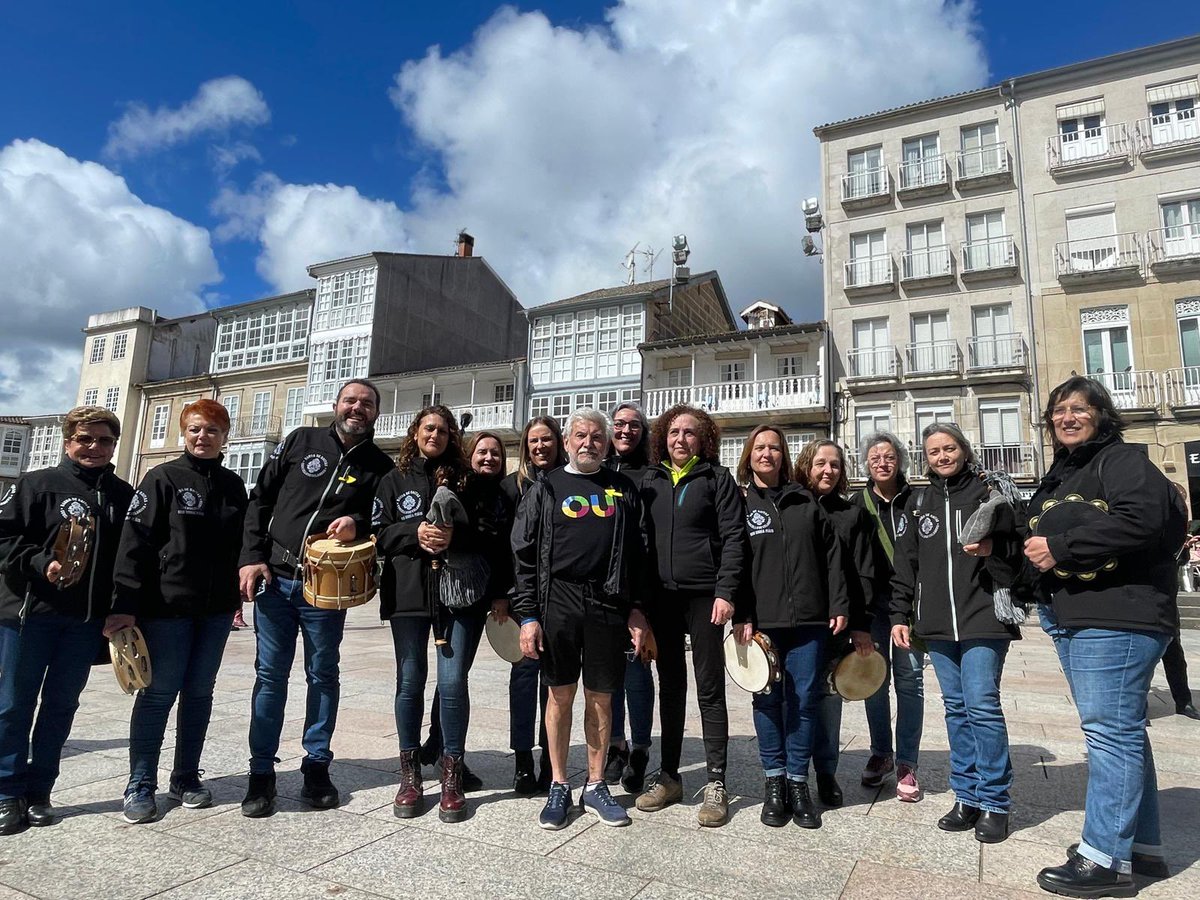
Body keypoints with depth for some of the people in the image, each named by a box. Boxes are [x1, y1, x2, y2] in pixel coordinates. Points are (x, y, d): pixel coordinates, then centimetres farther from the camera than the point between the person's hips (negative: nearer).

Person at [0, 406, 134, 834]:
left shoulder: (124, 495, 10)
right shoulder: (37, 484, 1)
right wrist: (40, 565, -20)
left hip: (87, 620, 3)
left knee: (61, 703, 10)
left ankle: (38, 791, 23)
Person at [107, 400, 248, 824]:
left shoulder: (233, 485, 9)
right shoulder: (163, 477, -4)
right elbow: (135, 542, -10)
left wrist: (237, 596, 12)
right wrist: (126, 604, -16)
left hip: (216, 608, 4)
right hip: (168, 604, -4)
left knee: (200, 692, 11)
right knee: (159, 692, 2)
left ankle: (186, 777, 23)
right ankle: (140, 784, 16)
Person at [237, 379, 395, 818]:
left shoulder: (380, 466, 3)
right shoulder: (301, 441, 5)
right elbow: (260, 498, 5)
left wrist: (358, 523, -16)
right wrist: (251, 557, -3)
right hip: (273, 578, 1)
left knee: (323, 675, 9)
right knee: (270, 675, 7)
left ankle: (317, 767, 23)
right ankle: (261, 773, 19)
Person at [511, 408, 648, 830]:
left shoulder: (622, 489, 11)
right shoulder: (546, 489, 6)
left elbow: (637, 554, 10)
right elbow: (525, 555, 2)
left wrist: (636, 608, 3)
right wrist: (527, 615, -5)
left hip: (608, 604, 2)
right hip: (558, 601, -1)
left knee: (601, 697, 9)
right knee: (561, 694, 6)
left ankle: (596, 786, 25)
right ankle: (558, 787, 22)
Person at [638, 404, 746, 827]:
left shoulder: (717, 478, 0)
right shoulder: (650, 481, 10)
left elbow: (733, 538, -6)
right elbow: (640, 538, 11)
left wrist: (725, 592, -15)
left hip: (704, 596, -4)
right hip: (661, 597, 4)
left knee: (710, 689, 3)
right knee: (670, 686, 13)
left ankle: (715, 783, 13)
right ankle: (669, 777, 24)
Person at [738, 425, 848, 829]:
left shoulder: (806, 501, 10)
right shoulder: (739, 503, 4)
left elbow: (831, 554, 9)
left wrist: (838, 605, 3)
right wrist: (741, 615, -9)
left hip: (808, 618, 2)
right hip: (762, 621, -1)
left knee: (804, 699, 6)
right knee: (768, 699, 6)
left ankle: (798, 781, 20)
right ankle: (774, 780, 21)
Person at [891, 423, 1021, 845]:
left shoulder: (988, 493, 2)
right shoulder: (919, 504, 12)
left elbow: (1017, 552, 3)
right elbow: (905, 564, 12)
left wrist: (993, 549, -18)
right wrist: (900, 615, 7)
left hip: (984, 620, -4)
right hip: (938, 623, 4)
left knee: (982, 706, -6)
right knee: (956, 709, 9)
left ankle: (994, 802, 8)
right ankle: (967, 796, 19)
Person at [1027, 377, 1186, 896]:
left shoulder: (1122, 460, -7)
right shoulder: (1059, 475, 20)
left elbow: (1139, 521, -24)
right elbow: (1040, 534, 28)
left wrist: (1059, 549, -20)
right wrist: (1030, 550, 6)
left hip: (1119, 618, -10)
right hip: (1072, 619, 10)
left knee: (1110, 730, -7)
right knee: (1119, 730, 15)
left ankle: (1105, 858, 0)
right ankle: (1141, 845, 27)